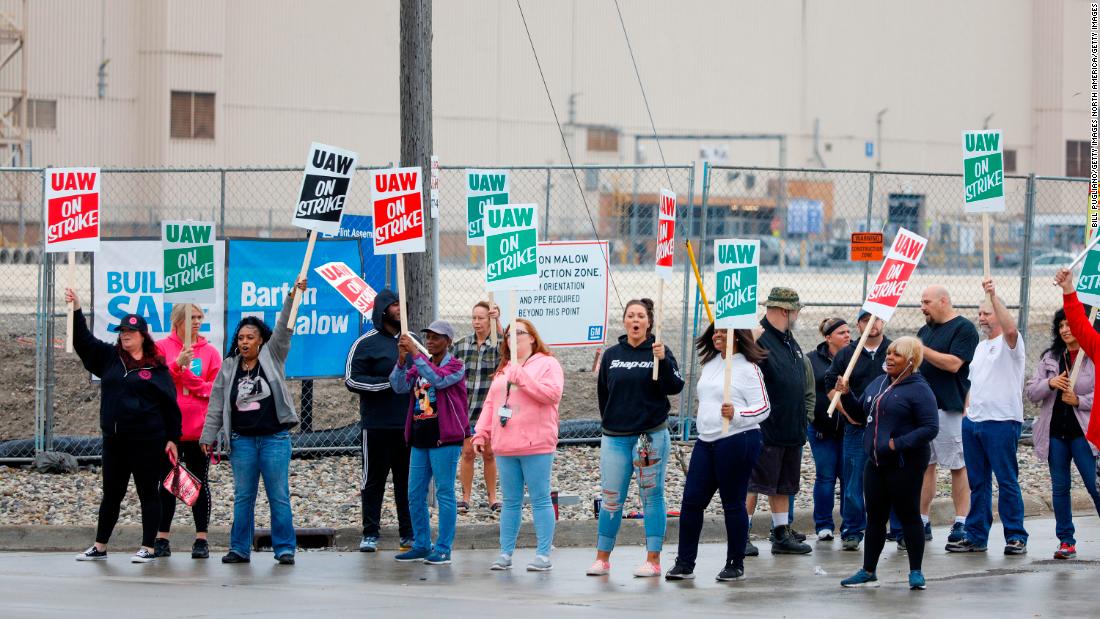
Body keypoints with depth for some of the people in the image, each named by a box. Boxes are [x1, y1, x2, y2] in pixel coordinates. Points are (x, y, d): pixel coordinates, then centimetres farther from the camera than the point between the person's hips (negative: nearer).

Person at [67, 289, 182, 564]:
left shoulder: (157, 368, -1)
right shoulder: (110, 358, 9)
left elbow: (170, 405, 0)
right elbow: (83, 340, 5)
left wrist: (173, 438, -3)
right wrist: (76, 309, -6)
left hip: (147, 442, -4)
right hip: (115, 440, 4)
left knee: (148, 494, 2)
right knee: (111, 494, 11)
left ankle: (148, 548, 7)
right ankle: (99, 548, 17)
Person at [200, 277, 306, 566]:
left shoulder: (272, 357, 4)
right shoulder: (229, 368, 9)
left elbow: (283, 329, -7)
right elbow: (216, 404, 12)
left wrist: (292, 297, -18)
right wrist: (209, 436, 9)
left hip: (275, 438, -2)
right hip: (242, 441, 2)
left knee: (279, 496, -2)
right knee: (242, 497, 6)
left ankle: (284, 549, 1)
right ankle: (240, 549, 11)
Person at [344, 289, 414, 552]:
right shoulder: (366, 343, -3)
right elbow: (351, 380, -9)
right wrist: (388, 382, -14)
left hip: (409, 424, 5)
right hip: (378, 424, -5)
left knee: (408, 480, 7)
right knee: (374, 479, 1)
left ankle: (409, 533, 13)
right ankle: (370, 533, 6)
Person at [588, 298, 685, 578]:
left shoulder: (659, 352, -1)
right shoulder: (612, 355, 8)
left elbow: (675, 387, -11)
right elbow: (602, 392, 17)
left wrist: (662, 361, -23)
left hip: (652, 436, -3)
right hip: (615, 438, 3)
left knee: (652, 496, 1)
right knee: (611, 498, 4)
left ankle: (653, 560, 4)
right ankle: (602, 558, 12)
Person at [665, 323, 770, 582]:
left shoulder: (747, 367, -8)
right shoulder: (709, 364, 15)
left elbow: (764, 408, -12)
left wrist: (736, 414, -26)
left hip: (737, 441, -7)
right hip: (706, 441, 7)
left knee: (733, 504, 0)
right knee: (691, 500, 2)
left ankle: (736, 564, 11)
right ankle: (685, 563, 7)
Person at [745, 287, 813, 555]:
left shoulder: (790, 342, 17)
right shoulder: (758, 339, -14)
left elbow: (806, 386, 27)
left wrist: (804, 416, 20)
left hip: (791, 430, 9)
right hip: (765, 430, -9)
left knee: (784, 485, 13)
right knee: (753, 483, -6)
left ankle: (782, 535, 19)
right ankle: (741, 537, -2)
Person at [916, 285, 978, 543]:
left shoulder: (963, 328, -6)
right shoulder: (925, 331, 19)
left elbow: (953, 364, -17)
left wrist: (921, 350, -15)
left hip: (950, 408, -7)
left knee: (958, 466, -3)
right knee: (924, 465, 6)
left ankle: (961, 523, -1)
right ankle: (922, 522, 9)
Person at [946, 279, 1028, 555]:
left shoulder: (1009, 343, -5)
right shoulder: (980, 347, 20)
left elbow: (1010, 328, -29)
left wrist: (993, 295, -32)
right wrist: (967, 411, 17)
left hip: (1002, 421, -8)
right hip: (973, 420, 8)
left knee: (1007, 481, -6)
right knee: (977, 482, 10)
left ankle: (1016, 537, -2)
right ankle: (975, 537, 14)